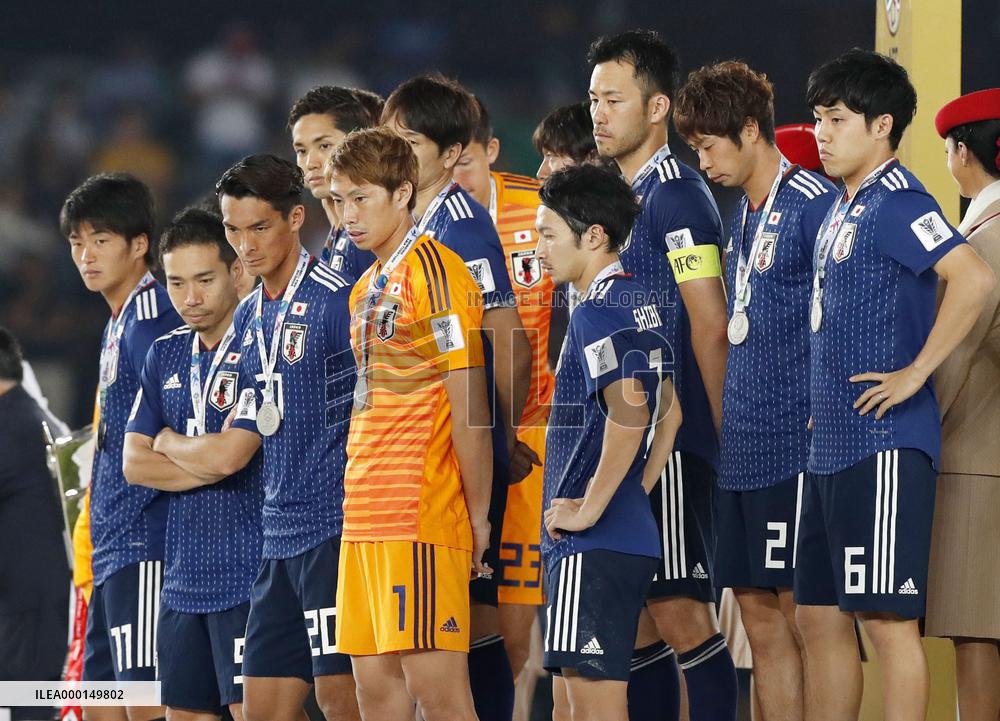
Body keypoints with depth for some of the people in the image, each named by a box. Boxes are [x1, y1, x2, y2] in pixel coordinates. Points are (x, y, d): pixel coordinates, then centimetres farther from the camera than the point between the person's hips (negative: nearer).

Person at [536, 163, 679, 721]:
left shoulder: (597, 314, -14)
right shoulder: (641, 303, 15)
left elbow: (627, 416, -26)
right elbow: (669, 412, 24)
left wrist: (590, 509, -19)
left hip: (596, 545, -10)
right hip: (632, 535, 10)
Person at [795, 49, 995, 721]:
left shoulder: (895, 201, -12)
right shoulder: (842, 209, 17)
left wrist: (916, 372, -23)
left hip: (884, 445, -10)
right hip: (832, 445, 10)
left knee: (887, 618, -7)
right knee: (820, 615, 12)